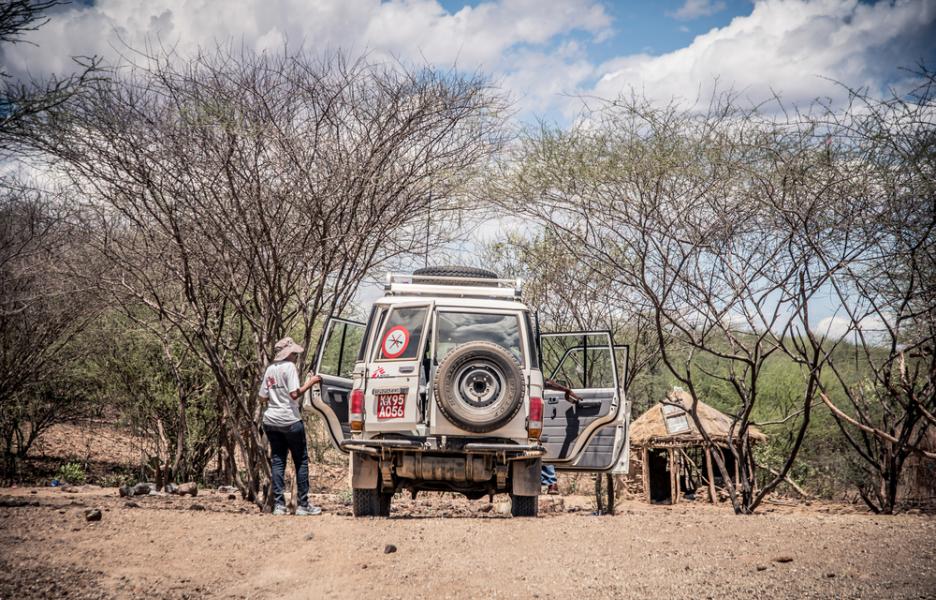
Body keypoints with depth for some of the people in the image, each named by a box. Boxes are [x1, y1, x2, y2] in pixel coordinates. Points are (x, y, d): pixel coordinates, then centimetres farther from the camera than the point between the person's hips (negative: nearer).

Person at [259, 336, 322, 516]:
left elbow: (263, 397, 13)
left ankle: (278, 504, 3)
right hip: (290, 420, -6)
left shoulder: (270, 369, 11)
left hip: (270, 421, 6)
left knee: (277, 461, 7)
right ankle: (303, 504, 4)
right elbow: (295, 394, -18)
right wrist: (310, 382, -9)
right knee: (301, 461, 4)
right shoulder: (289, 367, -9)